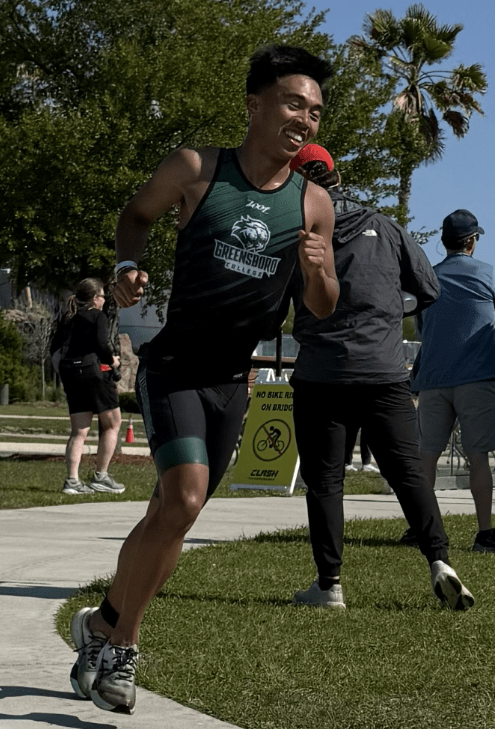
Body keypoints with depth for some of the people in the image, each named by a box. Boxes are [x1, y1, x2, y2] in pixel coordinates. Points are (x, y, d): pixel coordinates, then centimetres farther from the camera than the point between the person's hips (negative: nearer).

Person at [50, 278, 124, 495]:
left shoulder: (67, 319, 14)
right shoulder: (98, 317, -5)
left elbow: (54, 349, 10)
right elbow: (101, 345, -18)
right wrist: (111, 360, -1)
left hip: (70, 376, 7)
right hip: (94, 373, -7)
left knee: (79, 430, 7)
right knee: (112, 424, 7)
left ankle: (72, 480, -5)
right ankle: (101, 476, 4)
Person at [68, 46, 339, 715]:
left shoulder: (314, 205, 1)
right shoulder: (195, 170, -7)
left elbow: (323, 310, 8)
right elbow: (136, 213, 12)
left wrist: (318, 270, -14)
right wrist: (128, 267, -7)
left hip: (233, 383, 4)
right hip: (173, 365, -4)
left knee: (170, 515, 10)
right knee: (183, 500, -22)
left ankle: (105, 627, 31)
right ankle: (120, 639, -2)